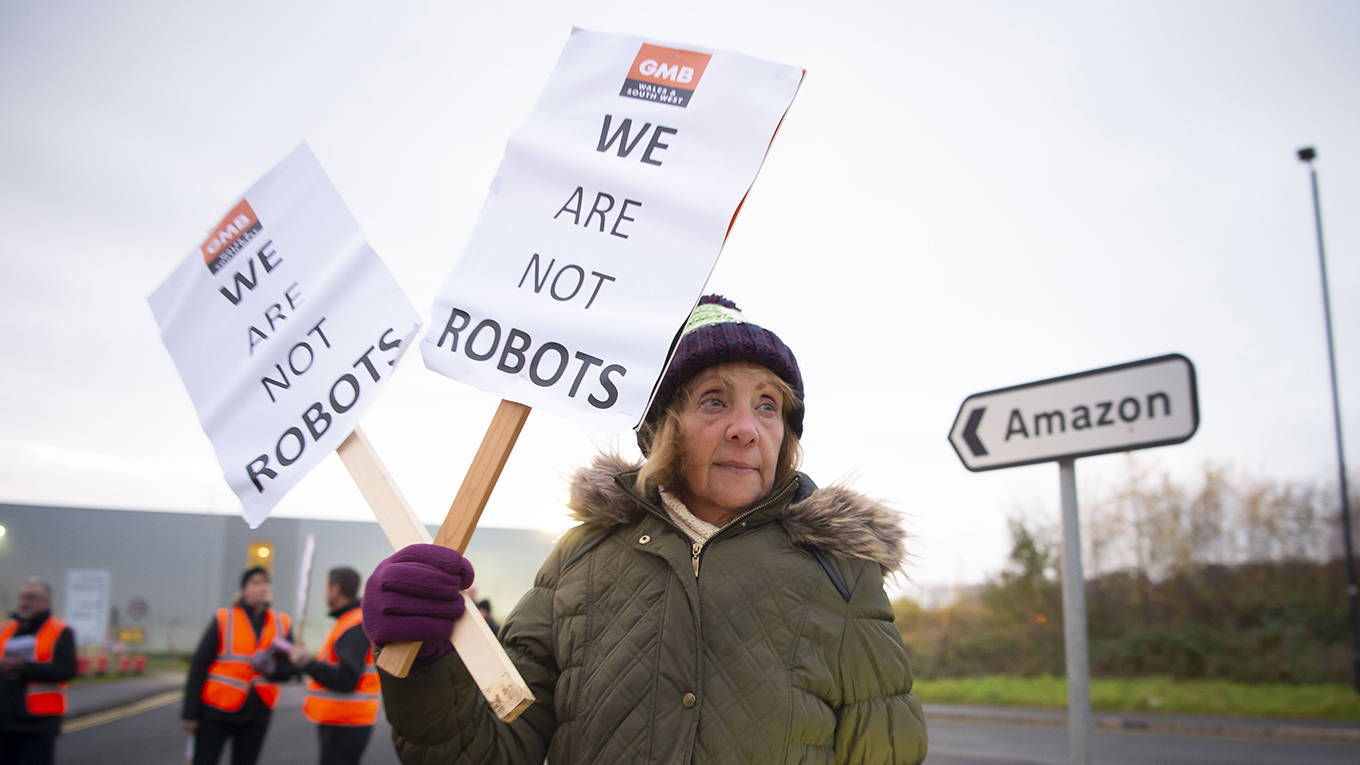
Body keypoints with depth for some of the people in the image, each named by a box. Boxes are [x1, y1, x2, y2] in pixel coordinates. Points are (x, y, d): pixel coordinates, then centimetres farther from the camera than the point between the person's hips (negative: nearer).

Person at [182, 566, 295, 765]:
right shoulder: (223, 620, -8)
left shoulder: (281, 624, 0)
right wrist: (190, 712, -7)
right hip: (217, 712, -3)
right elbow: (198, 666, -6)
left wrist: (272, 668, -22)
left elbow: (290, 668, 1)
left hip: (256, 714, 3)